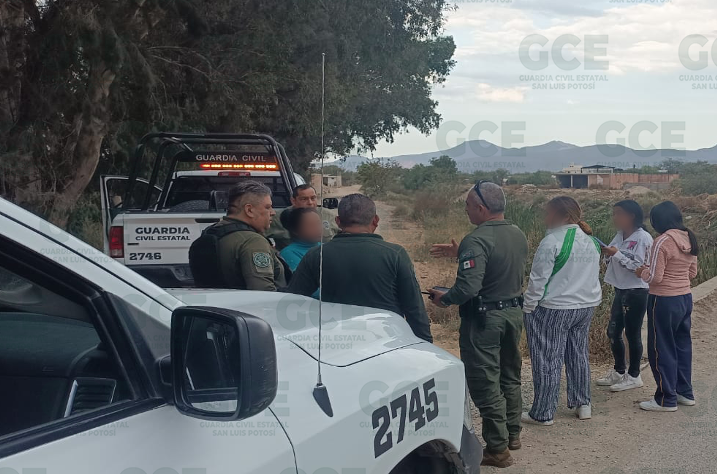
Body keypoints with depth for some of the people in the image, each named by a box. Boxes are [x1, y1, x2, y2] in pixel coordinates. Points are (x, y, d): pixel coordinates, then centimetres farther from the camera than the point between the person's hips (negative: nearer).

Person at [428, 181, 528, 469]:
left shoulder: (477, 241, -23)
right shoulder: (518, 235, 4)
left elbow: (468, 287, -30)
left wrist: (444, 299, -11)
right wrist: (459, 254, 17)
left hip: (484, 318, -8)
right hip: (513, 313, 9)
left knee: (485, 383, 1)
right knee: (510, 376, 21)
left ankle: (498, 449, 5)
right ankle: (512, 434, 33)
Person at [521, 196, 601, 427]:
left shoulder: (552, 241, -19)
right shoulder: (591, 240, 7)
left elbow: (538, 280, -17)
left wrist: (528, 308, -9)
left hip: (553, 309, -7)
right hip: (586, 306, 8)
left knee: (548, 360, 0)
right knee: (578, 355, 19)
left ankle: (543, 413, 7)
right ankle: (582, 405, 26)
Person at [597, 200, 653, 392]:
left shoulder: (643, 238, -14)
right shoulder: (620, 236, 9)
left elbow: (638, 267, -20)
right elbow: (612, 261, 13)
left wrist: (617, 254, -24)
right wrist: (607, 254, -7)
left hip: (636, 293, -8)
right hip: (620, 291, 8)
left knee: (632, 334, 1)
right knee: (613, 332, 14)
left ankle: (633, 376, 15)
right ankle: (619, 372, 29)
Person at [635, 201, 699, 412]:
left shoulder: (662, 242, -19)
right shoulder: (689, 240, 5)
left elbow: (654, 277, -19)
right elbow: (692, 272, 13)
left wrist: (642, 272, 0)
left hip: (664, 301, -8)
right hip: (685, 298, 8)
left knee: (662, 349, 2)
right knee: (682, 345, 18)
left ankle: (666, 399, 9)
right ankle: (685, 392, 27)